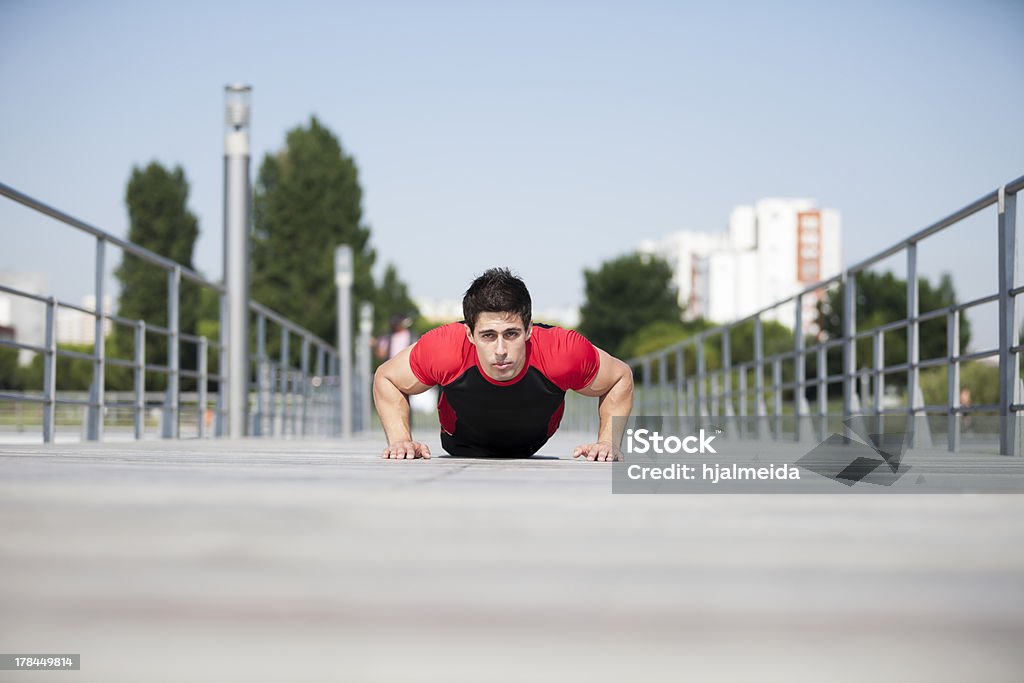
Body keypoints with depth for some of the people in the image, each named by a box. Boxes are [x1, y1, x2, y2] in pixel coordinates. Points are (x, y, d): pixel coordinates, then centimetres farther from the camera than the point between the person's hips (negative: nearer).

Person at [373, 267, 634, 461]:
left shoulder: (564, 352, -28)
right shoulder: (444, 349, -29)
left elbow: (621, 378, -5)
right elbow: (386, 378, -5)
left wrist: (608, 444, -13)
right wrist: (401, 441, -16)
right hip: (460, 461, 0)